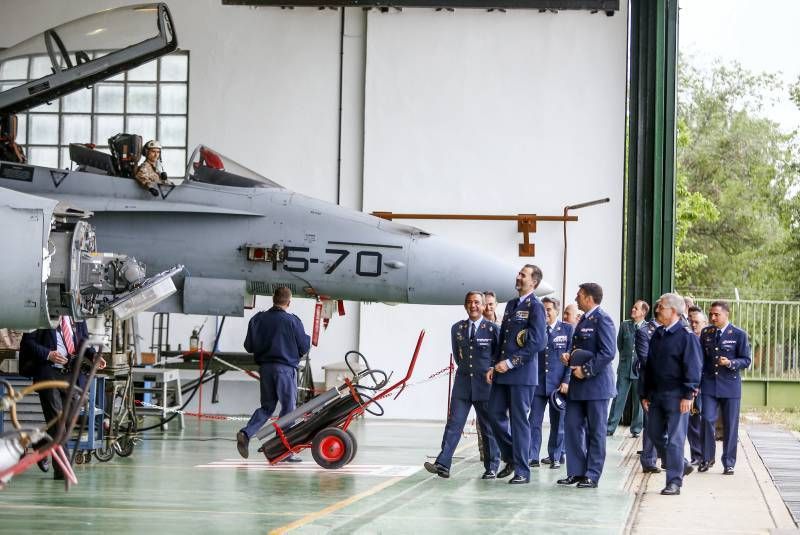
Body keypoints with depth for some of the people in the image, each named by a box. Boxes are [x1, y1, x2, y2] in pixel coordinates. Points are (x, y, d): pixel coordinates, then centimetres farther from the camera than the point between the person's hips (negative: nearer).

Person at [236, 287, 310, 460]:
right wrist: (307, 338, 19)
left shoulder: (258, 319, 3)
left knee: (267, 407, 15)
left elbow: (249, 346, 8)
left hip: (265, 368, 5)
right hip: (285, 368, -5)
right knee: (288, 408, 4)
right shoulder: (292, 321, -9)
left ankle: (245, 433, -7)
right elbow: (304, 347, -2)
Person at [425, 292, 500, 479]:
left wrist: (491, 371, 1)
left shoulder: (492, 329, -4)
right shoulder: (457, 328, 7)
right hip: (463, 384, 3)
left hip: (485, 384, -3)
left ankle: (491, 468, 14)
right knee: (454, 424, -5)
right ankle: (443, 465, -11)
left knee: (488, 427, 6)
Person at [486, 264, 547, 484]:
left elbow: (538, 342, -16)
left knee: (519, 420, -3)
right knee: (495, 414, 7)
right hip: (503, 372, 8)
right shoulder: (511, 305, 17)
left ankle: (522, 471, 4)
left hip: (522, 374, -7)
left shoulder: (535, 307, -8)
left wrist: (511, 363, -17)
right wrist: (495, 366, 10)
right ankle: (510, 458, 24)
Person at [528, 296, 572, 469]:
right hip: (537, 382, 2)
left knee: (557, 423, 7)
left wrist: (566, 381, -7)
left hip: (558, 384, -1)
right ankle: (533, 457, 3)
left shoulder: (567, 329, 1)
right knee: (534, 422, -1)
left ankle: (556, 457, 17)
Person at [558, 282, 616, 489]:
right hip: (579, 384, 9)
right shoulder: (584, 320, 16)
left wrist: (586, 370, -20)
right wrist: (569, 357, 7)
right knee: (572, 425, 7)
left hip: (596, 383, -9)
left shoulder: (602, 319, -13)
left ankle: (592, 475, 5)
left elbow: (608, 353, -20)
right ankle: (576, 471, 13)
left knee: (596, 431, 0)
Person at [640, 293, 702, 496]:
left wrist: (688, 396, -18)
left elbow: (693, 367, -13)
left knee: (675, 439, -5)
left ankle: (674, 481, 0)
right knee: (655, 434, 12)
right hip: (656, 394, 8)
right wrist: (645, 394, 15)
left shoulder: (686, 335, -9)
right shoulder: (657, 335, 13)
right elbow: (648, 366, 18)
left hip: (676, 395, -8)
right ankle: (681, 465, 29)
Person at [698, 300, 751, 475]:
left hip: (730, 385, -2)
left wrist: (730, 363, -22)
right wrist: (696, 382, 8)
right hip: (709, 384, 2)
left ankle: (728, 463, 13)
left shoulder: (739, 335, -4)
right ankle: (707, 458, 8)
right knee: (707, 420, -8)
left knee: (730, 425, 3)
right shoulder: (705, 333, 7)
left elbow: (746, 361, -3)